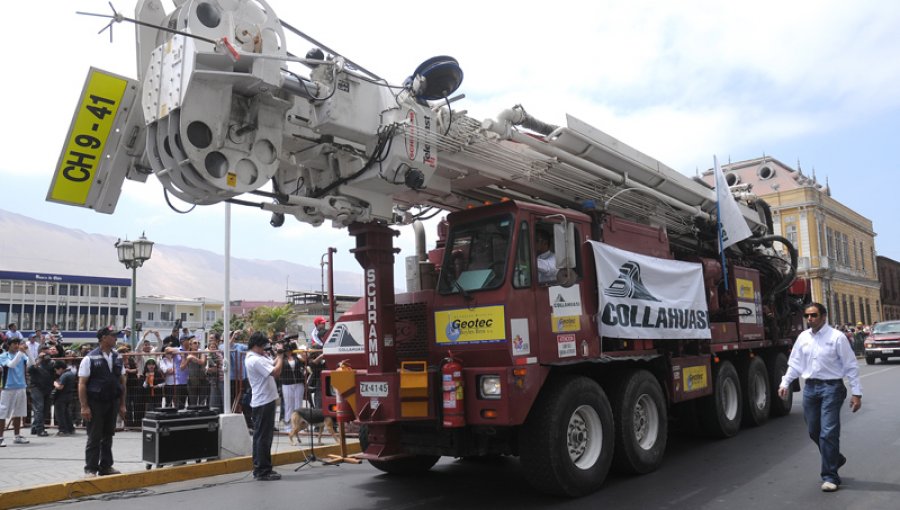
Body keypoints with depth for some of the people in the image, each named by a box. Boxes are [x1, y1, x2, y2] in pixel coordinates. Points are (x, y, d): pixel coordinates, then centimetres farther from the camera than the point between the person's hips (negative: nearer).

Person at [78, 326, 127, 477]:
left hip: (112, 402, 5)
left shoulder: (118, 358, 7)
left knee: (108, 436, 12)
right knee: (94, 437, 1)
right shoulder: (90, 358, -10)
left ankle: (106, 466, 22)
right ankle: (90, 469, 11)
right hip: (95, 403, -5)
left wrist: (122, 405, 8)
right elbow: (82, 384, -10)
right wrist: (84, 407, -15)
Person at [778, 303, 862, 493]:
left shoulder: (836, 337, -7)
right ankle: (835, 459, 39)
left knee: (828, 432, -7)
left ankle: (830, 476, 5)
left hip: (831, 387, -5)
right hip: (810, 388, 5)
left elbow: (851, 366, -5)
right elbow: (795, 364, 13)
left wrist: (857, 393, -8)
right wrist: (785, 383, 3)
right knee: (814, 431, 13)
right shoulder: (803, 337, 8)